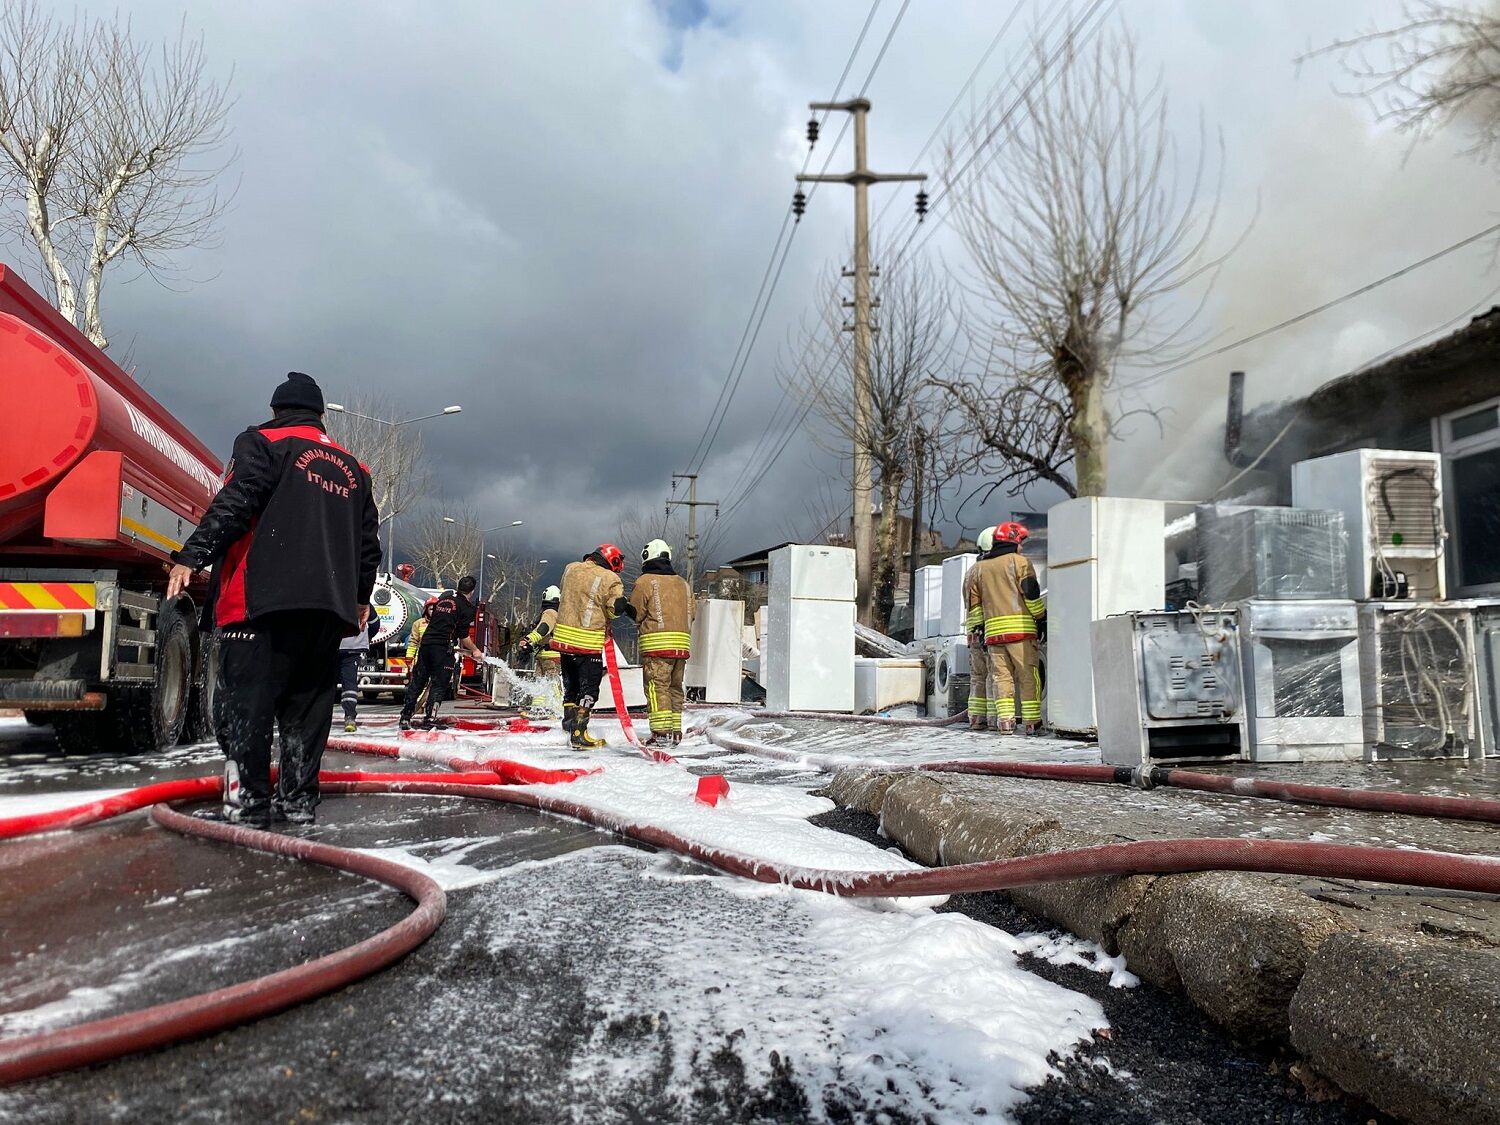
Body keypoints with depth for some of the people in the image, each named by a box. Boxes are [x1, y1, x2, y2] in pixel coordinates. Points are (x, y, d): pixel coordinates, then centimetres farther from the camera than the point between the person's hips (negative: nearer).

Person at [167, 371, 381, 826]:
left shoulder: (264, 442, 6)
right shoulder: (353, 468, 22)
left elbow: (233, 504, -10)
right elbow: (368, 542, 23)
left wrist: (192, 556, -12)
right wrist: (360, 598, 32)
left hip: (264, 598, -5)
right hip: (330, 606, 6)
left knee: (246, 699, -2)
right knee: (308, 702, 9)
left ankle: (246, 800, -5)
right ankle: (298, 798, 11)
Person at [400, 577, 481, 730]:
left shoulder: (444, 595, 16)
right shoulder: (467, 607, -3)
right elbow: (463, 636, -5)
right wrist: (474, 650, 9)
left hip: (426, 642, 6)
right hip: (443, 647, -6)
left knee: (417, 681, 9)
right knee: (439, 683, 0)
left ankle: (405, 717, 11)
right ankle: (430, 718, -7)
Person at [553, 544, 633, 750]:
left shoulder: (571, 569, 8)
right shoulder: (610, 579, -10)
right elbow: (616, 607, -18)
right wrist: (627, 608, 3)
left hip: (564, 636, 6)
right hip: (588, 642, -6)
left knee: (570, 686, 19)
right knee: (589, 689, 3)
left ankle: (569, 726, 25)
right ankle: (578, 735, 1)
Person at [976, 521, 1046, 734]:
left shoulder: (981, 567, 18)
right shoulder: (1020, 562, 2)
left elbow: (976, 602, 18)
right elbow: (1031, 594, -7)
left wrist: (981, 630, 21)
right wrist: (1042, 616, 5)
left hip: (993, 630, 4)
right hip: (1020, 629, -4)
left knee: (1000, 676, 5)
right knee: (1028, 675, -1)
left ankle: (1005, 720, -2)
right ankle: (1031, 722, -2)